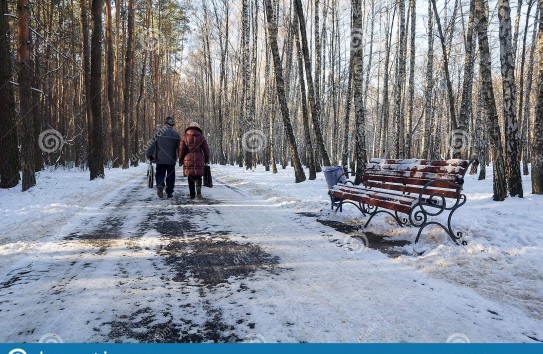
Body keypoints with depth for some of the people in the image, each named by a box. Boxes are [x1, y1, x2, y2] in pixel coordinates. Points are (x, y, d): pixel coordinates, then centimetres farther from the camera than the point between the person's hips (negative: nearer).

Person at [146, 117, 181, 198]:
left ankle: (160, 185, -16)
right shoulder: (176, 134, -3)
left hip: (160, 159, 0)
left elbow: (152, 145, -2)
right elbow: (179, 147, 1)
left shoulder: (159, 132, -2)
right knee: (170, 176, 10)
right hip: (171, 160, 0)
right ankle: (169, 192, 12)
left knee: (160, 174, 11)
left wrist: (150, 155, 9)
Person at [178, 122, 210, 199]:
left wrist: (180, 161, 13)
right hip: (199, 161, 0)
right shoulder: (201, 137, 4)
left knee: (191, 179, 8)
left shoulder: (185, 137, 5)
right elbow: (206, 150, 4)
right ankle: (198, 188, -13)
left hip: (188, 160, 1)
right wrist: (207, 160, 14)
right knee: (198, 177, 12)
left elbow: (181, 150, 4)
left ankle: (192, 195, 9)